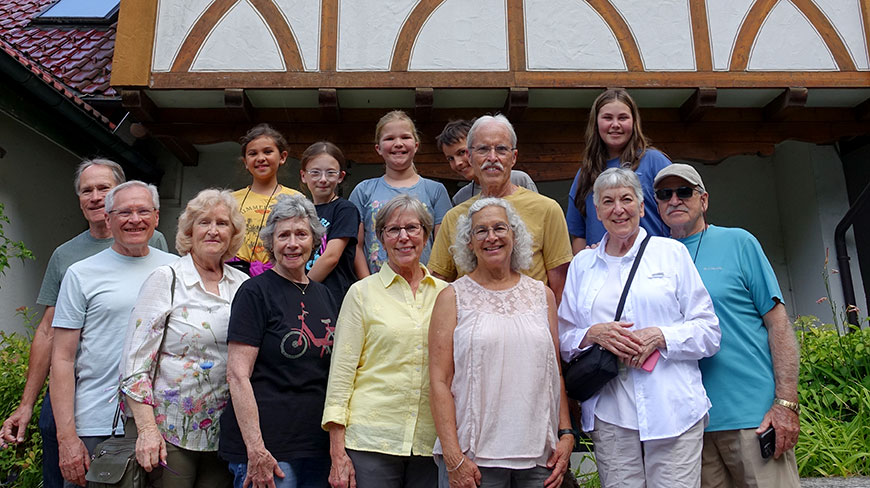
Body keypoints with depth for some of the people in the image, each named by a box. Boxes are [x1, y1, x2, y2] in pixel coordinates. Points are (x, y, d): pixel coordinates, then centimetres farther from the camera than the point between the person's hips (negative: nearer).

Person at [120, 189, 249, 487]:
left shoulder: (243, 285, 5)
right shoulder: (165, 280, -4)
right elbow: (135, 364, -8)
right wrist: (147, 429, -15)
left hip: (223, 434, 4)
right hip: (169, 432, -3)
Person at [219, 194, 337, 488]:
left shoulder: (323, 295, 11)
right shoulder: (255, 292, -7)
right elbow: (238, 375, -12)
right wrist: (256, 449, -18)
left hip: (319, 447, 6)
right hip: (269, 447, -6)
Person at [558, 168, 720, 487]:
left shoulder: (671, 252, 7)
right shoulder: (582, 264, 13)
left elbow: (709, 331, 4)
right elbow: (563, 337, 12)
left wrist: (660, 336, -13)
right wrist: (593, 334, -9)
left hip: (673, 411, -1)